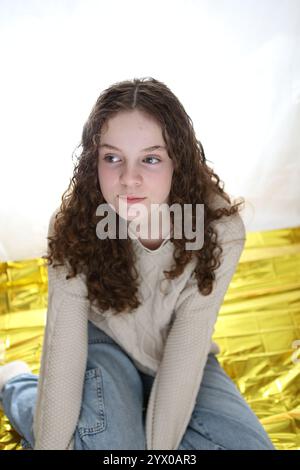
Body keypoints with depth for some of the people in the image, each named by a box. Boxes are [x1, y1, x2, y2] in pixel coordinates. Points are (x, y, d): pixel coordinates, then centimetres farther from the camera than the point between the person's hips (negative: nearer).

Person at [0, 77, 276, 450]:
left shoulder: (219, 229, -27)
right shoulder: (73, 225, -25)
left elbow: (187, 349, -25)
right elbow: (63, 351, -25)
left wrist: (157, 444, -25)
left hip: (179, 361, 2)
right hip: (104, 347, -1)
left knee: (250, 443, -14)